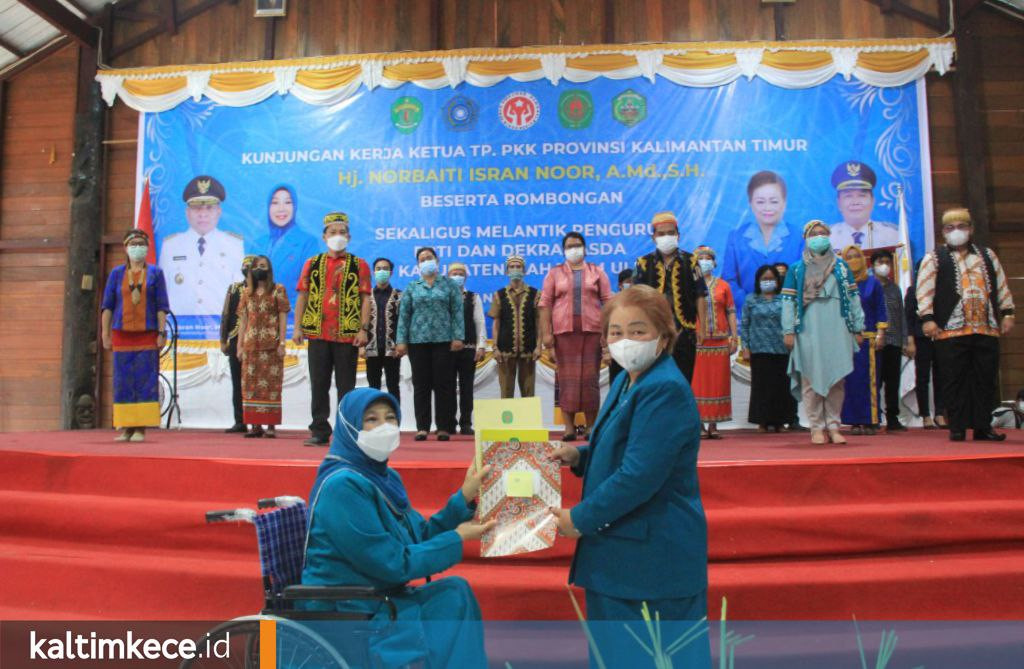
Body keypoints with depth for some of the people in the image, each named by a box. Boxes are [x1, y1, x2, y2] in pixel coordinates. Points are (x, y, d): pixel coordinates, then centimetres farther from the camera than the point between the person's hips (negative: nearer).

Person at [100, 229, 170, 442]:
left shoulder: (155, 273, 7)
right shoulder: (116, 273, 10)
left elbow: (161, 306, 2)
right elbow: (107, 306, 8)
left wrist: (162, 332, -6)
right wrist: (105, 333, 0)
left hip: (147, 335, -1)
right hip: (122, 334, 2)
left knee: (145, 379, -4)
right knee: (123, 380, 2)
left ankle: (141, 428, -1)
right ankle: (125, 427, 7)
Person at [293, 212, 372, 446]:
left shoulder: (359, 265, 4)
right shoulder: (312, 264, 11)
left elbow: (365, 299, 1)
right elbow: (302, 296, 10)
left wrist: (363, 329, -8)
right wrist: (298, 328, 3)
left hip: (348, 335, -2)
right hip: (317, 333, 2)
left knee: (346, 386, 3)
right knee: (318, 385, 6)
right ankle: (320, 431, 14)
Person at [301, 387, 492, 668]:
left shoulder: (385, 476, 7)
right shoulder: (343, 485, -22)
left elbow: (421, 537, 8)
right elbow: (394, 564, -21)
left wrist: (465, 497, -1)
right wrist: (458, 539, -12)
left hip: (377, 598, 9)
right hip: (341, 613, -9)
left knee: (454, 591, -4)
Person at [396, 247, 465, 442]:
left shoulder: (449, 285, 7)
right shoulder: (412, 288, 11)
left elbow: (457, 312, 2)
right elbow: (404, 315, 7)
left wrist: (458, 337, -8)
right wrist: (401, 340, -2)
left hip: (443, 340, -1)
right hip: (417, 341, 2)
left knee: (444, 384, -1)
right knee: (421, 385, 3)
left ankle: (444, 427, 5)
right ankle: (422, 426, 8)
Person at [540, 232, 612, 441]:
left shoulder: (597, 272, 12)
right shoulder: (554, 273, 10)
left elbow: (608, 301, 7)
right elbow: (545, 303, 5)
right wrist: (546, 333, -4)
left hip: (591, 330, 0)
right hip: (564, 331, 0)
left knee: (590, 377, 0)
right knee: (567, 378, -1)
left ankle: (591, 427, 8)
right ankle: (569, 427, 4)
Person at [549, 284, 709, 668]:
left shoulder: (665, 391, -23)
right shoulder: (628, 380, 8)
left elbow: (640, 476, -27)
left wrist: (581, 518, -16)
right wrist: (578, 456, 1)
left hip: (652, 556, -10)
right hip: (621, 549, 10)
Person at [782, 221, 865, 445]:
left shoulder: (841, 266, 14)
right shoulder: (796, 269, 8)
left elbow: (853, 297, 12)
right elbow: (788, 300, 3)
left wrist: (858, 328, 6)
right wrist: (788, 330, -6)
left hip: (837, 331, 2)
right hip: (808, 332, -2)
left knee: (836, 378, 1)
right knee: (811, 379, -2)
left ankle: (833, 426, 9)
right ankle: (817, 428, 4)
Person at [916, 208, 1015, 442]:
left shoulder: (987, 255, 19)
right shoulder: (934, 258, 6)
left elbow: (1001, 287, 19)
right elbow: (924, 290, -2)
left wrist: (1007, 313, 10)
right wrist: (927, 318, -11)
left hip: (987, 329, 4)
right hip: (951, 331, -4)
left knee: (986, 380, 6)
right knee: (955, 381, -1)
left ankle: (983, 426, 14)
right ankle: (957, 428, 6)